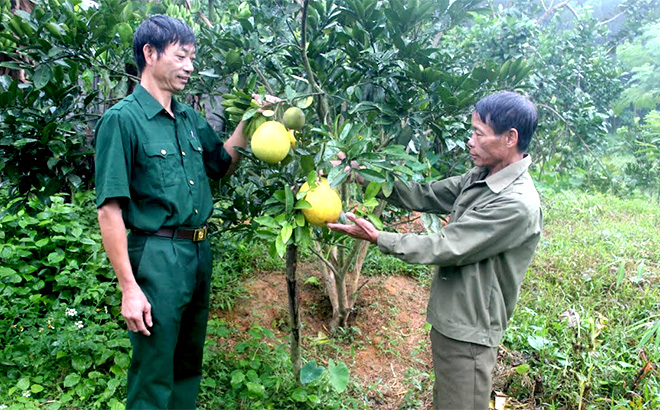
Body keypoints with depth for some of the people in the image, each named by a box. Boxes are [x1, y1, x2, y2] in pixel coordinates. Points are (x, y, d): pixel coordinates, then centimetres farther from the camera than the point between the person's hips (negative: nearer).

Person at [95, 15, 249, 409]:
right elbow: (110, 210, -15)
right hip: (158, 257, -7)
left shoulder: (190, 118, 8)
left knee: (189, 362, 21)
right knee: (154, 374, 6)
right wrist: (129, 288, -17)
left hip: (200, 252, 7)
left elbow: (223, 166, 22)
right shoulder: (123, 119, -12)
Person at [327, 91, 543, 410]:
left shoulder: (517, 204, -26)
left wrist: (377, 237, -18)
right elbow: (425, 196, 7)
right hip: (448, 320, 9)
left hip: (468, 333, -8)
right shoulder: (480, 178, 2)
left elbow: (444, 248, -25)